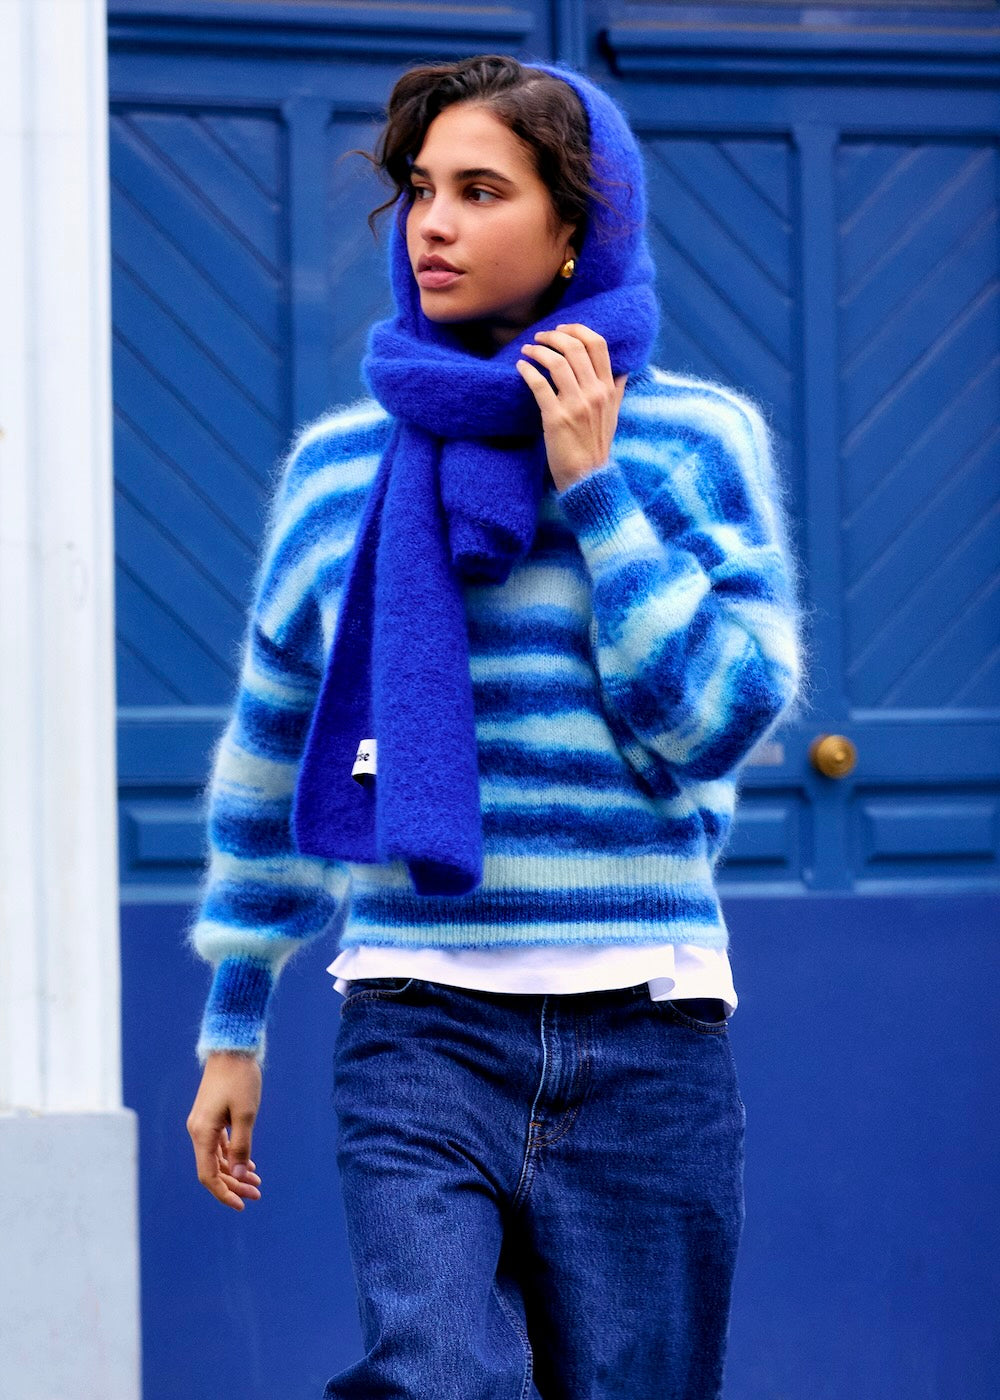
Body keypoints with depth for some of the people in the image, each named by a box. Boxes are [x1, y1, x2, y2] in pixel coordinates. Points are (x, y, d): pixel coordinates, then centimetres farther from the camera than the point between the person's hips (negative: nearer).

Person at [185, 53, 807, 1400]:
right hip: (417, 1034, 0)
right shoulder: (339, 463, 10)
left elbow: (718, 722, -5)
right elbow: (269, 760, 18)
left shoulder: (697, 438, 4)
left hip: (643, 1038, 0)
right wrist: (233, 1027, 21)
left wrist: (591, 488, -7)